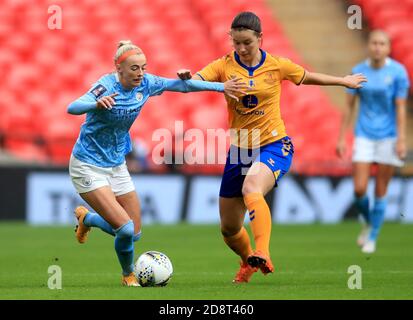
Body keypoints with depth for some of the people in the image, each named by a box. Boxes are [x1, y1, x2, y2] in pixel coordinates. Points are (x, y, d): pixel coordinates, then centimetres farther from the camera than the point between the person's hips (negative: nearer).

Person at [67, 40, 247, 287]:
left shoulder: (145, 83, -6)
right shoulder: (107, 86, -25)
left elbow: (181, 85, 4)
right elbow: (73, 108, -40)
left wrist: (221, 87, -2)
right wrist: (97, 104, -61)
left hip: (117, 165, 7)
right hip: (88, 167, -7)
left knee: (134, 234, 8)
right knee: (126, 229, -18)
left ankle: (86, 218, 34)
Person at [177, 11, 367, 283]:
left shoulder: (277, 66, -2)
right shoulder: (224, 66, -3)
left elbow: (308, 77, 17)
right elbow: (195, 81, -19)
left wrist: (344, 81, 28)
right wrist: (185, 77, -43)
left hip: (274, 146, -3)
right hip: (239, 149, 3)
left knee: (251, 189, -37)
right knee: (229, 229, 10)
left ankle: (262, 255, -47)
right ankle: (248, 262, 42)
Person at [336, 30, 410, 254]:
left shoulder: (398, 72, -8)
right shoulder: (358, 71, -1)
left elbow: (401, 108, -8)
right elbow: (349, 106, 4)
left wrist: (401, 140, -14)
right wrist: (341, 139, 1)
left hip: (389, 136, -2)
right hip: (364, 136, 2)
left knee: (380, 191, 1)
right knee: (359, 189, -7)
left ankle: (372, 238, 16)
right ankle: (368, 222, 23)